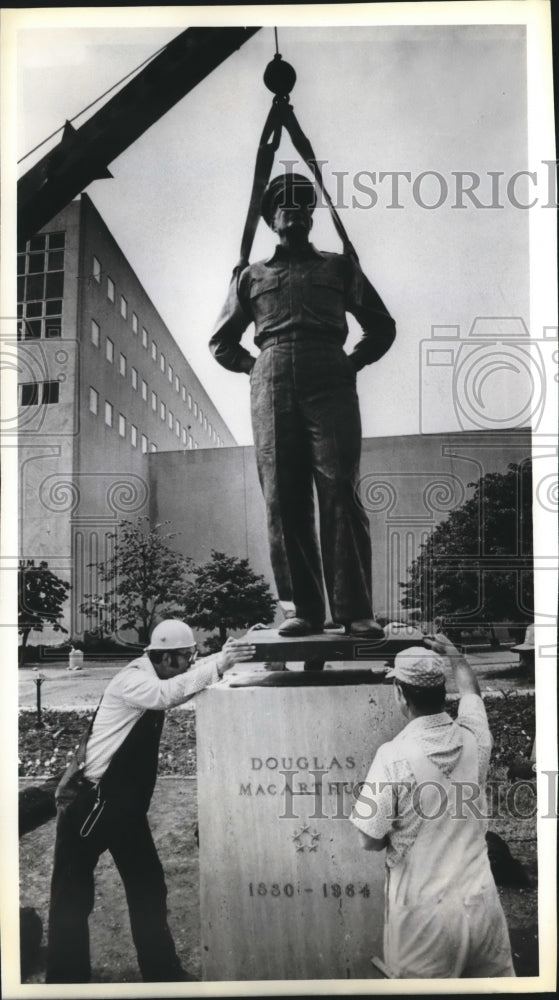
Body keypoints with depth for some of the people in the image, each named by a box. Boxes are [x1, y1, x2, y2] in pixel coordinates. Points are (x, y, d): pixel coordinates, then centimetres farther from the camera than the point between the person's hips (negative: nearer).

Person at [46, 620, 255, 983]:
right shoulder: (131, 681, -21)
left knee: (149, 887, 14)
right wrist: (219, 661, -42)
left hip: (127, 806, 9)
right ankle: (66, 979, 11)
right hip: (90, 803, -9)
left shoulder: (154, 680, 5)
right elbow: (168, 694, -39)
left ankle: (162, 971, 24)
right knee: (73, 895, 2)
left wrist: (223, 662, -7)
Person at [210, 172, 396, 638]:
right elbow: (222, 343, 29)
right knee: (283, 500, -5)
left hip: (330, 386, -2)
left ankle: (355, 610, -11)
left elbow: (382, 327, 24)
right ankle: (304, 609, -2)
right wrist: (254, 366, 13)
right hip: (272, 390, 2)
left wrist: (354, 362, 9)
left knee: (340, 494, -12)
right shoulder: (252, 277, 24)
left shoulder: (340, 267, 21)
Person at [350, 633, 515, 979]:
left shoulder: (395, 756, -20)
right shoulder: (474, 737, -5)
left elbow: (371, 840, -12)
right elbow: (471, 690, 18)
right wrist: (453, 652, 33)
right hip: (481, 902, 5)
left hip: (426, 912, -4)